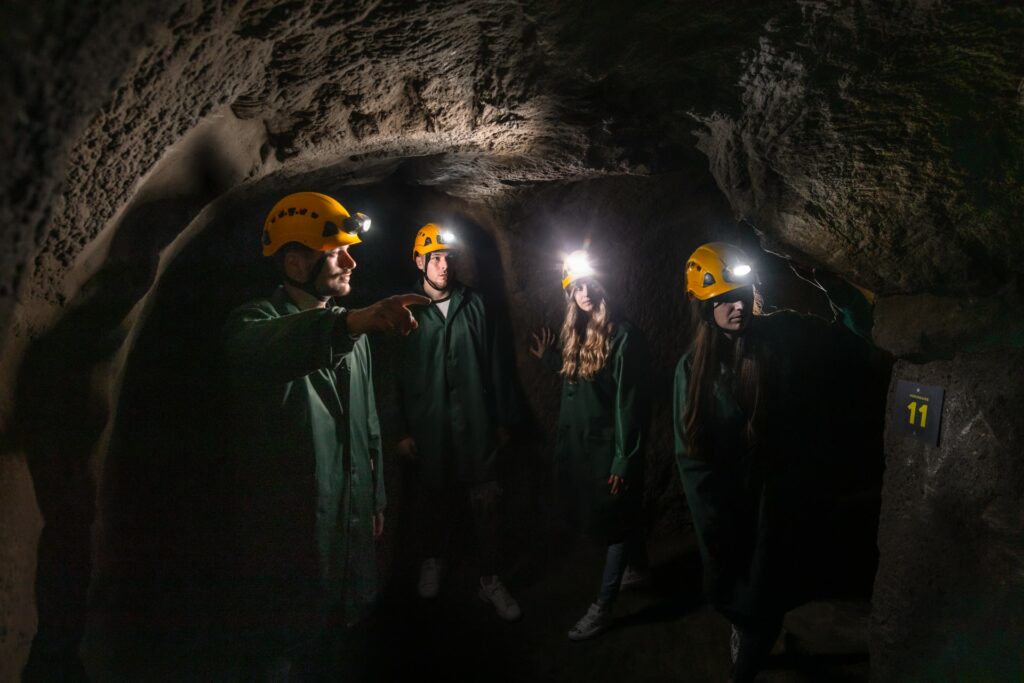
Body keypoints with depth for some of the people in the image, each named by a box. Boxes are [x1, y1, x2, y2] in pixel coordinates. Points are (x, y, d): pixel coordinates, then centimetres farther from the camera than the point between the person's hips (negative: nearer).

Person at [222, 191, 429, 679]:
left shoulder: (351, 332, 10)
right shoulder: (257, 321, -14)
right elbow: (258, 349, -41)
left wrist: (376, 499, 18)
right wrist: (352, 321, -57)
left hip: (350, 525, 7)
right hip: (287, 535, -6)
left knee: (324, 641, 20)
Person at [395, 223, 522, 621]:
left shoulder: (473, 305, 2)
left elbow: (496, 364, 5)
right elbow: (395, 374, -3)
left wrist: (504, 418, 5)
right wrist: (401, 430, -4)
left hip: (475, 425, 1)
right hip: (428, 427, 0)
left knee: (485, 503, 3)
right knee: (433, 498, 15)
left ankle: (490, 580, 19)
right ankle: (432, 560, 41)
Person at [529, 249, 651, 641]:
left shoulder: (624, 336, -17)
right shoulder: (578, 333, 8)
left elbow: (630, 403, -18)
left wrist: (624, 460, -18)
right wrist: (549, 358, 5)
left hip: (609, 447, -8)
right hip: (581, 444, 8)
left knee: (614, 523, 4)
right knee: (617, 518, 22)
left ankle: (603, 608, 12)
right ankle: (639, 567, 43)